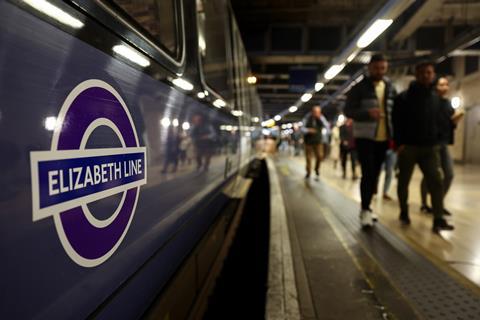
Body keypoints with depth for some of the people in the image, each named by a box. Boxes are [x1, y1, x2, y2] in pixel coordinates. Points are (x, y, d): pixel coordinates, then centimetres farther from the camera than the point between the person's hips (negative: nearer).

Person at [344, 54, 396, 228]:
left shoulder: (390, 88, 10)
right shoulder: (359, 87, -5)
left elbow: (395, 112, 14)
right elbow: (348, 110, -9)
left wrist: (394, 135, 4)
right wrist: (368, 112, -26)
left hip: (383, 138, 5)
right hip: (365, 137, -5)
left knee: (375, 175, 10)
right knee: (368, 174, -9)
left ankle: (367, 207, 24)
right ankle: (365, 209, 1)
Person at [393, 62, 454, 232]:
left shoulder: (436, 97, 12)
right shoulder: (404, 97, -4)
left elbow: (438, 121, 17)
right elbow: (396, 122, -7)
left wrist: (436, 140, 8)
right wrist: (399, 143, -15)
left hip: (430, 147, 4)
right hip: (408, 146, -3)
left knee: (436, 182, -6)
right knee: (404, 182, 7)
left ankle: (438, 220, -4)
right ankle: (404, 213, 25)